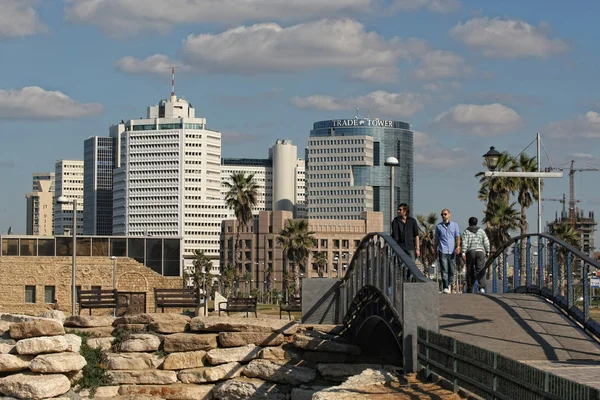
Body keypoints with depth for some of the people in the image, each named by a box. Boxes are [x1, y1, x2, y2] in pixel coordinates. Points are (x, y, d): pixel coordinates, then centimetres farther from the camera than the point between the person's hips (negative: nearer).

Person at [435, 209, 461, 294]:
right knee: (444, 270, -11)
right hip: (443, 251, -1)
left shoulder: (455, 225, 11)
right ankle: (445, 288, -14)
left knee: (452, 270, 5)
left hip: (452, 251, 1)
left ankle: (449, 284, 27)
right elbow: (436, 239, 17)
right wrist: (435, 251, 15)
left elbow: (458, 237, 1)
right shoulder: (438, 226, 12)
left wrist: (458, 246, -16)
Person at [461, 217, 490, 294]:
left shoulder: (466, 231, 3)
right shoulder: (481, 231, 10)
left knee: (470, 271, 10)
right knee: (480, 271, -7)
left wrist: (463, 253, -12)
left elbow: (464, 242, -9)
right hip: (480, 252, 1)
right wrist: (487, 252, 12)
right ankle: (482, 288, -26)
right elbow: (486, 242, 6)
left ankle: (469, 290, 16)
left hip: (470, 252, -1)